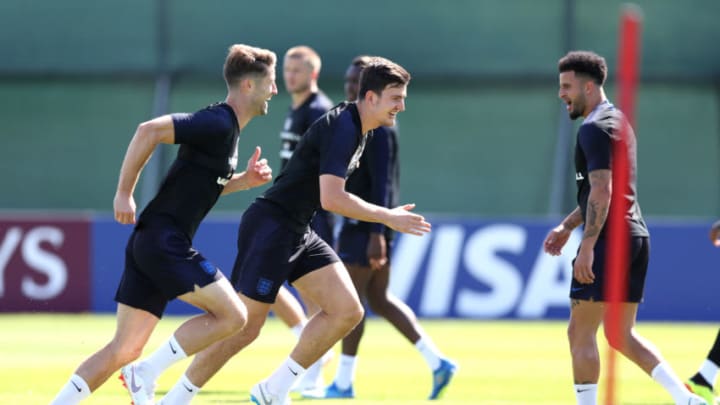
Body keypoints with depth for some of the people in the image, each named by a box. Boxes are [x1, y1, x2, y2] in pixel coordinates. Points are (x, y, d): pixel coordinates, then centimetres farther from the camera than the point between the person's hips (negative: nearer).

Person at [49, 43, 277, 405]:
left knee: (125, 348, 6)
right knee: (231, 314, -7)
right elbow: (149, 131, -22)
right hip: (164, 241, -10)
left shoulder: (227, 127, 18)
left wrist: (244, 180, 12)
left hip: (149, 242, 10)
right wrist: (124, 193, -19)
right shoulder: (218, 124, -13)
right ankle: (143, 375, -7)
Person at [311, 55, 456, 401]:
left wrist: (377, 233, -24)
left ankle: (344, 382, 0)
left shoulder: (377, 127, -14)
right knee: (379, 299, 11)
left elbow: (382, 183, -20)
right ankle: (438, 363, 11)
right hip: (357, 225, 10)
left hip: (369, 227, -10)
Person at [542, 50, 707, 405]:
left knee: (580, 333, -4)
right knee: (622, 335, 11)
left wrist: (587, 247, -24)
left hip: (610, 239, -10)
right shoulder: (617, 121, 20)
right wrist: (566, 226, 27)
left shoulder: (595, 129, -11)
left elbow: (602, 191, -21)